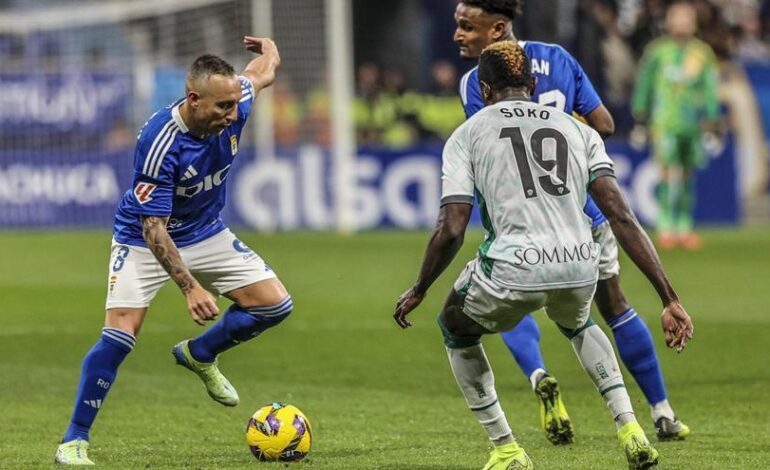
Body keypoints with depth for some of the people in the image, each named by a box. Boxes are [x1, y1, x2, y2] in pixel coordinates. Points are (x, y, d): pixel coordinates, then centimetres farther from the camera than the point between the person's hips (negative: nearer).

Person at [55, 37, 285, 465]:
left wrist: (269, 48, 30)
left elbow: (263, 70, 5)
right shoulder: (158, 144, -36)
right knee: (120, 335, -20)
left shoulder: (233, 105, -20)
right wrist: (190, 288, -40)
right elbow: (153, 228, -33)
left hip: (206, 233, 6)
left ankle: (199, 354, 22)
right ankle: (75, 439, -7)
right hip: (144, 239, -6)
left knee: (275, 305, -3)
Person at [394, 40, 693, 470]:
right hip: (581, 268, 3)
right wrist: (670, 299, 4)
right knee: (576, 323, 40)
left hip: (513, 270, -3)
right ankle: (630, 431, 22)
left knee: (456, 328, 30)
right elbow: (622, 217, 7)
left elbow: (451, 231, 1)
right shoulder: (578, 130, 18)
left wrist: (418, 291, 17)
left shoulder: (467, 135, 11)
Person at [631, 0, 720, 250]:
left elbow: (710, 91, 9)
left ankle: (684, 229, 14)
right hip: (664, 124, -3)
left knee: (687, 178, 7)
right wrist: (640, 122, 8)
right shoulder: (657, 51, 1)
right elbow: (643, 86, 8)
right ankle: (666, 229, -11)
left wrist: (712, 128, 5)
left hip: (693, 126, 3)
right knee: (671, 173, -14)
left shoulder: (703, 53, 7)